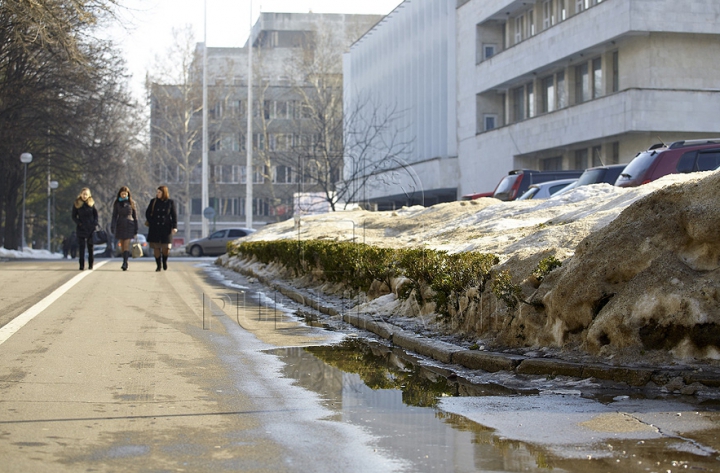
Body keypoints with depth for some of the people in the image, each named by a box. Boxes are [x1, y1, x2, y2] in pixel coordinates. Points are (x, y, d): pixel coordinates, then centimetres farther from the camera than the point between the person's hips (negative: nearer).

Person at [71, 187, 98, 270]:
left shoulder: (91, 203, 3)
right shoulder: (76, 204, 0)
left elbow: (96, 215, 8)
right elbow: (74, 217, 3)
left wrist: (95, 223, -6)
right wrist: (79, 223, -12)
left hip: (91, 228, 1)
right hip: (81, 228, -1)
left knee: (90, 247, 5)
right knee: (82, 247, -4)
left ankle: (90, 265, 14)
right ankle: (81, 265, -3)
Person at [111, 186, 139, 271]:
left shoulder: (132, 203, 2)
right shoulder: (116, 203, 6)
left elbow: (135, 216, 6)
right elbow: (114, 215, 6)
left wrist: (136, 229, 4)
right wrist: (112, 226, -5)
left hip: (129, 225, -3)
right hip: (120, 225, 3)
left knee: (126, 245, -13)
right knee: (122, 245, 7)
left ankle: (124, 263, -21)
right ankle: (125, 262, 18)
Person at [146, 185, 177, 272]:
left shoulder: (170, 202, 1)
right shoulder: (153, 202, 5)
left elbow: (174, 215, 1)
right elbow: (147, 213, 13)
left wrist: (174, 226, -8)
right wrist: (151, 222, 1)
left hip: (166, 228, -2)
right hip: (155, 228, 2)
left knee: (166, 247, -7)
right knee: (156, 247, 0)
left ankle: (164, 261, 23)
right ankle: (158, 266, 9)